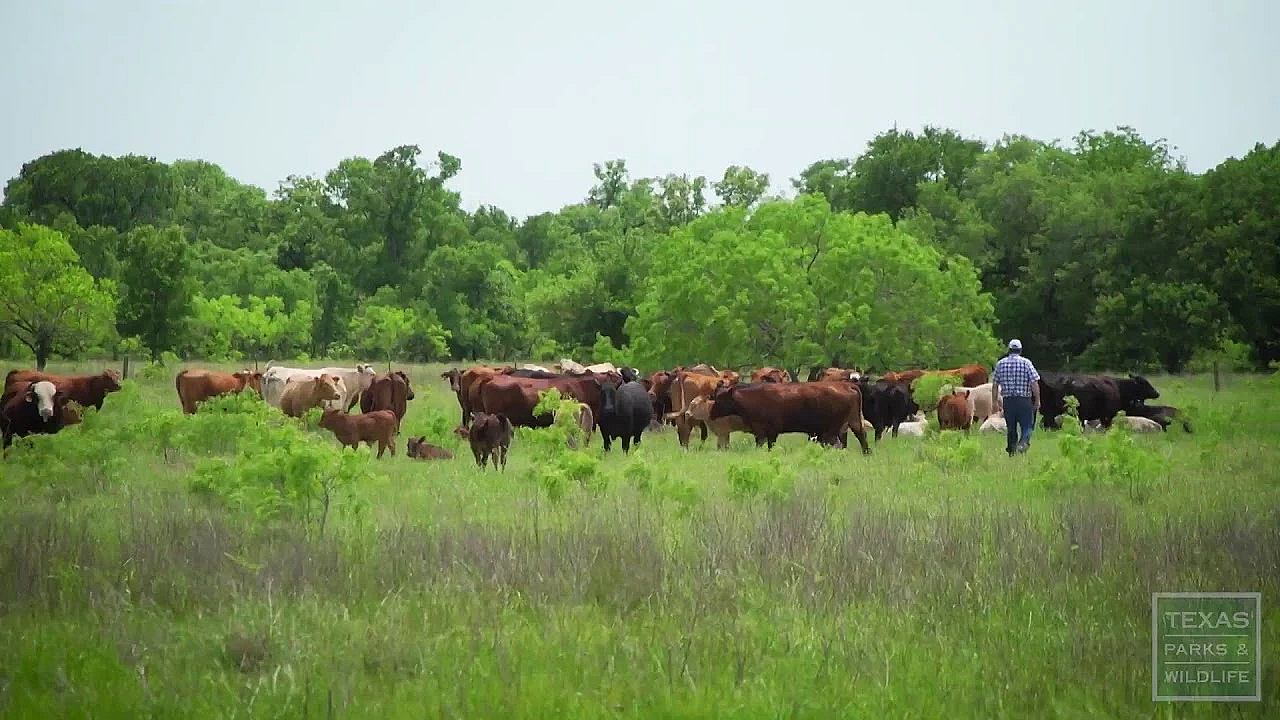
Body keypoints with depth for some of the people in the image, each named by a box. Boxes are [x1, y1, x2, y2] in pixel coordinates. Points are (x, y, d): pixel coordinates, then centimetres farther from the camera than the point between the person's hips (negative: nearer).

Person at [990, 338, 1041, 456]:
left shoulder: (1001, 363, 5)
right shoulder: (1026, 363, -4)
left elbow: (995, 384, 8)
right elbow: (1034, 384, -7)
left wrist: (995, 401, 18)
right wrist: (1037, 401, 1)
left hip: (1007, 401, 3)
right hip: (1024, 401, -3)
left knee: (1011, 428, 13)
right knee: (1027, 426, 0)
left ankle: (1011, 452, 15)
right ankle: (1023, 442, -27)